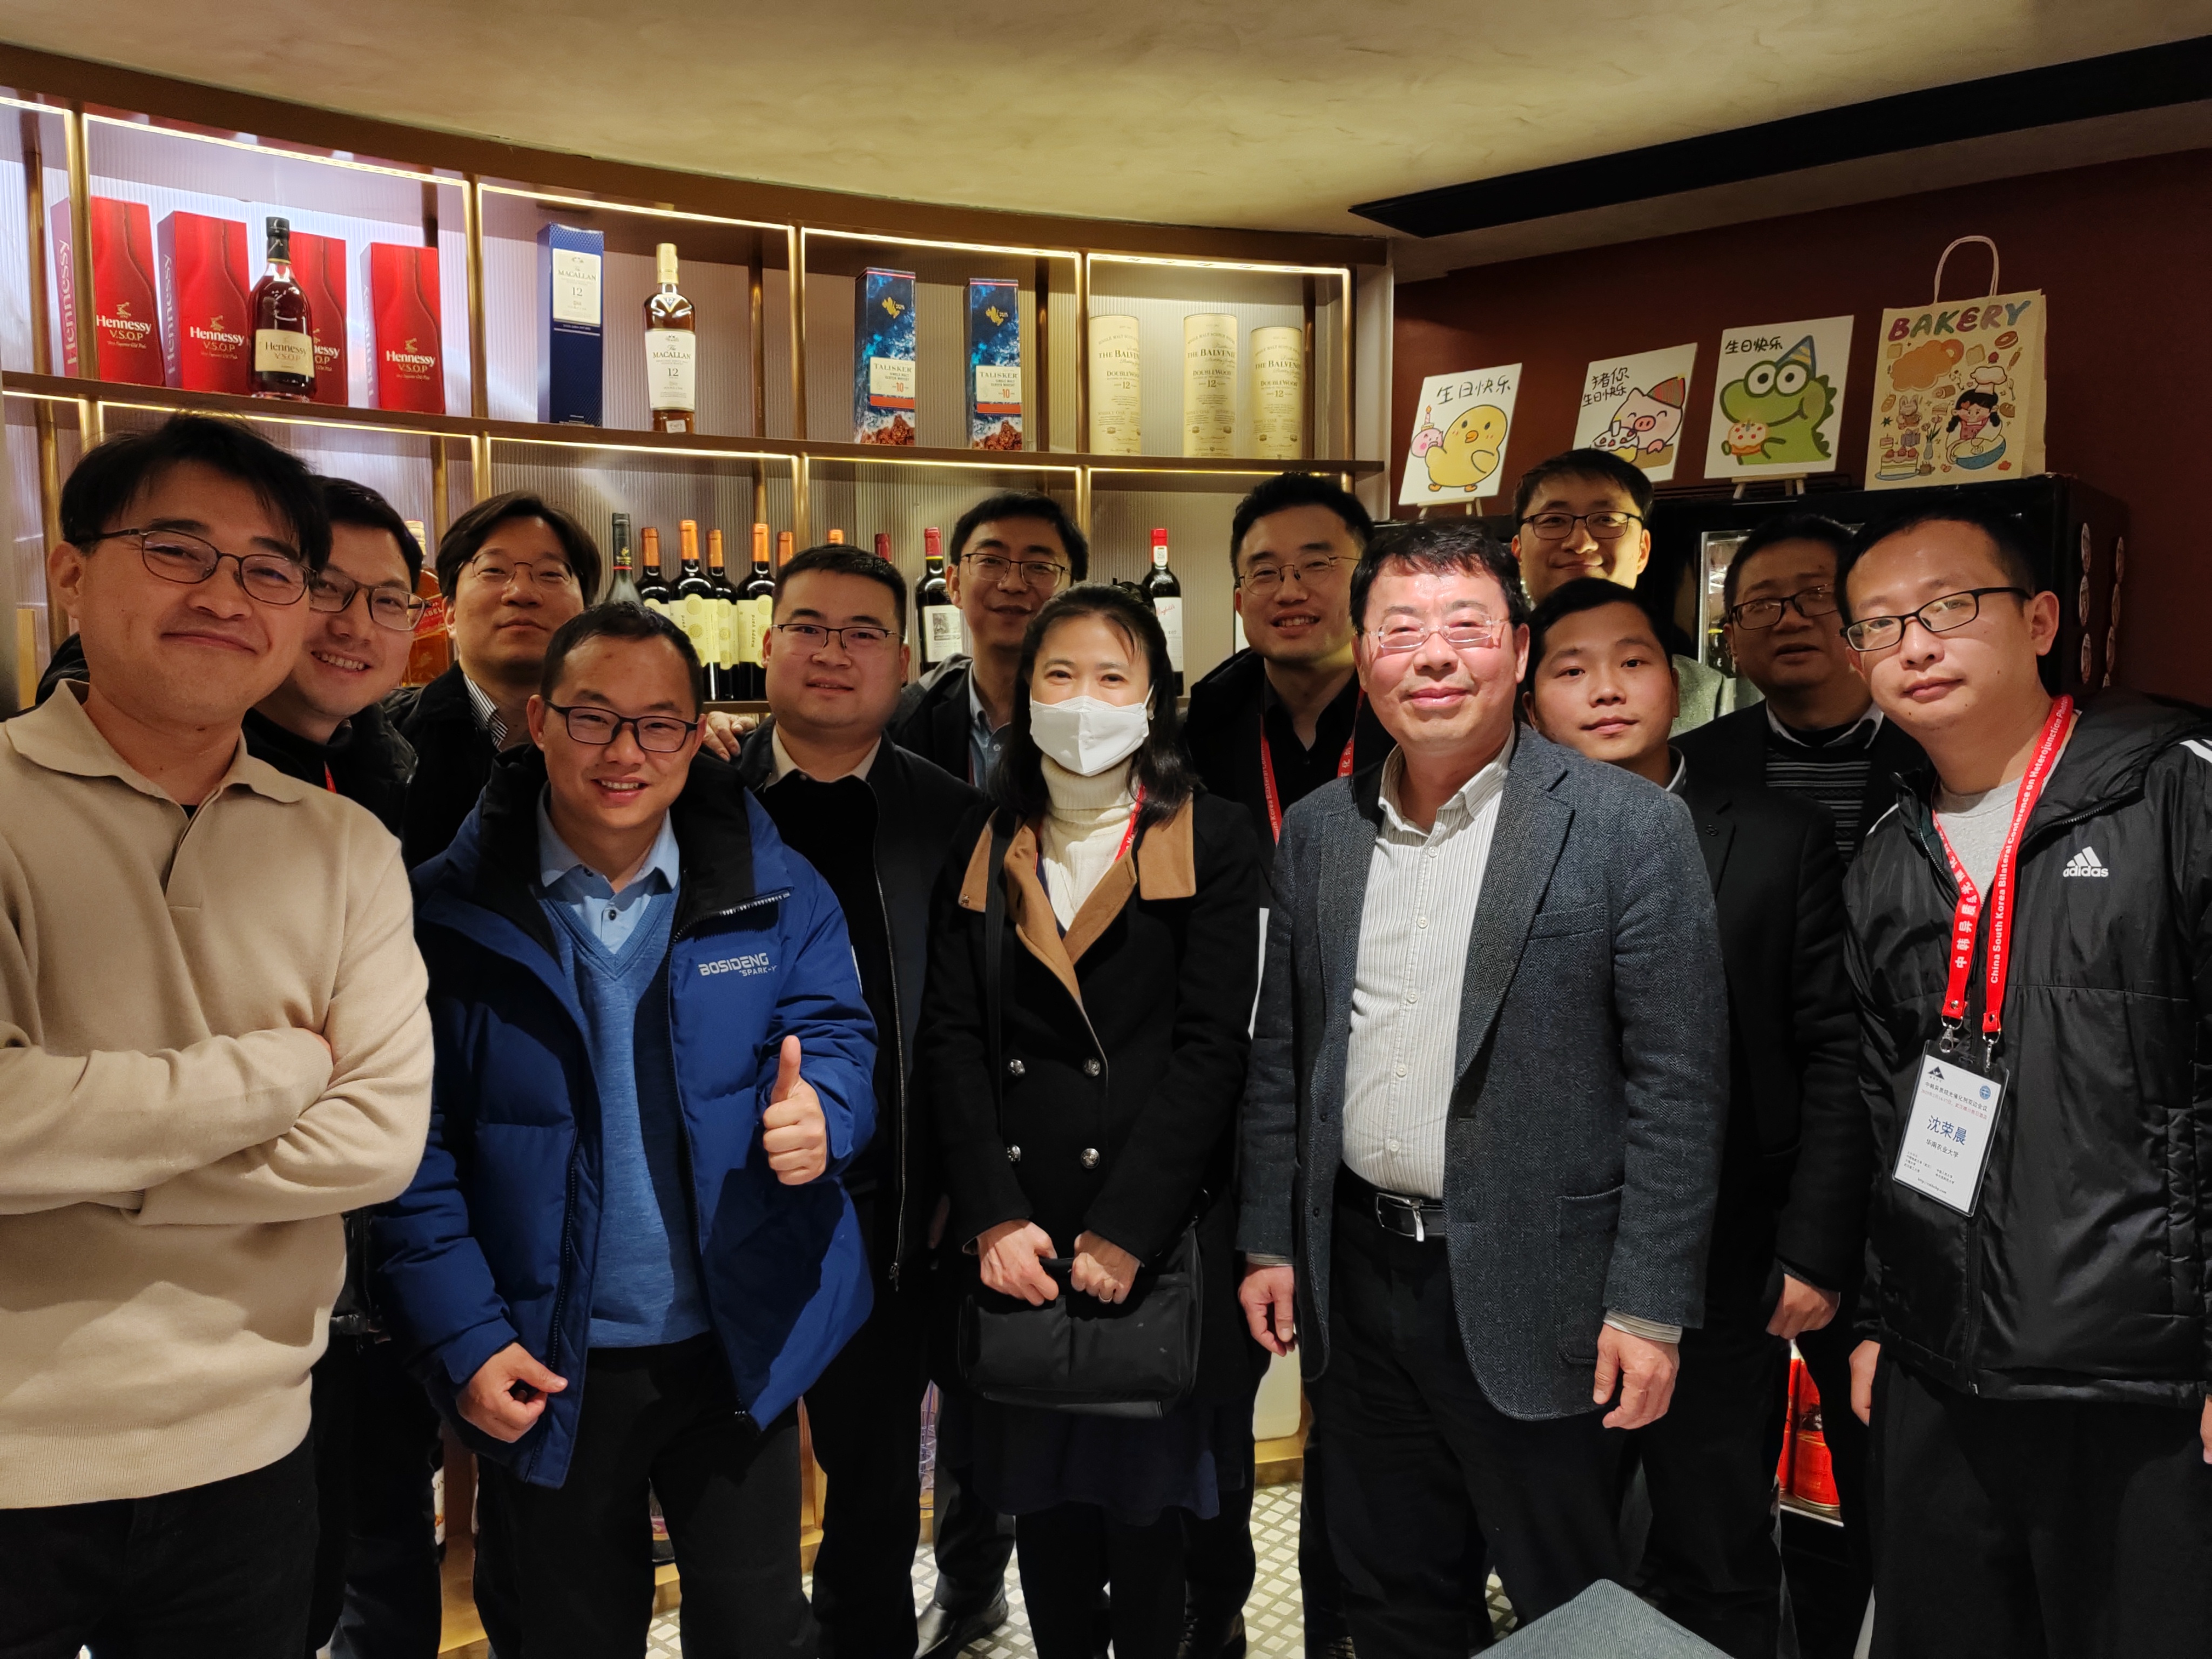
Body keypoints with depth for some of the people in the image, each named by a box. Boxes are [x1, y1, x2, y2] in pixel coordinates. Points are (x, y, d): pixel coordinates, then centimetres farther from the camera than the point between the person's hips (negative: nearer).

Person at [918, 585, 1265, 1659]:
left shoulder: (1211, 843, -1)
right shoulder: (981, 848, 8)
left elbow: (1210, 1047, -8)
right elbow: (950, 1037, 1)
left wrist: (1123, 1231, -14)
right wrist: (995, 1217, -10)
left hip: (1158, 1234, -2)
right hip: (1017, 1240, 3)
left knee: (1147, 1497, 8)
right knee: (1041, 1498, 12)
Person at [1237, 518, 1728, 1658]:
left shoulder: (1631, 829, -10)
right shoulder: (1316, 833, 5)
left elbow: (1678, 1084, -11)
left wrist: (1649, 1306, -13)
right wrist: (1270, 1242, 9)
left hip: (1530, 1294, -4)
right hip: (1356, 1277, 5)